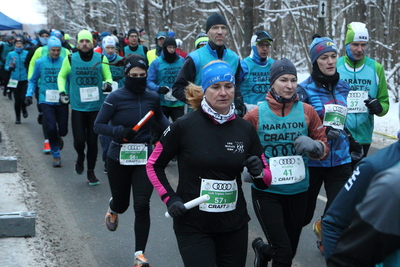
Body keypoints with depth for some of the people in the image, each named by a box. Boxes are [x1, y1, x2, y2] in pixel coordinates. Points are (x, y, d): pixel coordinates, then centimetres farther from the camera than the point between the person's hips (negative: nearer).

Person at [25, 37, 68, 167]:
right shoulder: (40, 62, 1)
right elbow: (33, 80, 11)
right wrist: (29, 94, 0)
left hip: (61, 101, 0)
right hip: (46, 100, 0)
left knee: (63, 130, 4)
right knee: (51, 128, -12)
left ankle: (57, 138, 43)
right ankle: (56, 155, 10)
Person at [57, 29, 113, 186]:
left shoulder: (101, 59, -2)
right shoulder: (70, 59, -2)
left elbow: (108, 76, 10)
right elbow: (61, 76, 14)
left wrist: (108, 83, -12)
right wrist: (62, 91, 1)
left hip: (96, 107, 0)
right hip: (77, 107, 0)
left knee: (92, 142, 7)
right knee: (79, 141, -5)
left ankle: (91, 172, 24)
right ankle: (80, 157, 30)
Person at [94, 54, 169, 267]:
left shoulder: (152, 97, -1)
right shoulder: (115, 98, -12)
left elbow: (159, 117, 20)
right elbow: (98, 125, -9)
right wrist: (120, 132, -25)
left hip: (144, 159, 2)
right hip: (118, 159, -1)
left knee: (142, 205, -8)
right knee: (122, 203, 13)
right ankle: (112, 209, 53)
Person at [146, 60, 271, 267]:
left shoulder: (245, 129, 1)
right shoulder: (184, 126, -9)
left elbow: (266, 178, 8)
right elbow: (153, 165, 1)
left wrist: (258, 172, -13)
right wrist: (169, 198, -10)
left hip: (234, 225, 4)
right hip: (193, 226, -3)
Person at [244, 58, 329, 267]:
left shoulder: (307, 111, -2)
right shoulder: (256, 114, -6)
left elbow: (324, 146, 4)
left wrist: (315, 147, -18)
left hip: (298, 190, 3)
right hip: (266, 191, -3)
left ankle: (263, 249, 48)